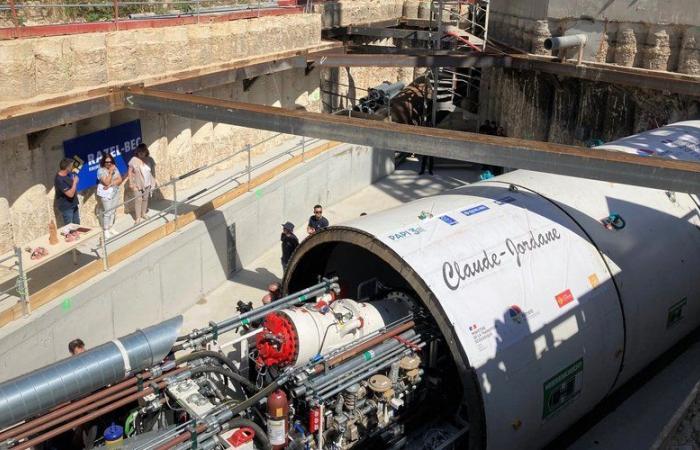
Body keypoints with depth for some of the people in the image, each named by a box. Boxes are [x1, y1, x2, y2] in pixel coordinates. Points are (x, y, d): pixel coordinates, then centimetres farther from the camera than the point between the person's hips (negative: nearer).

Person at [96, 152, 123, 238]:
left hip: (115, 192, 6)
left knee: (113, 211, 14)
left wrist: (111, 184, -19)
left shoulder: (115, 168, 1)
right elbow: (106, 182, -25)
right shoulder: (101, 171, -17)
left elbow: (120, 180, -6)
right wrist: (110, 172, -25)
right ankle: (106, 230, 10)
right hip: (106, 194, -6)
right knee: (107, 212, -1)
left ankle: (111, 228, 28)